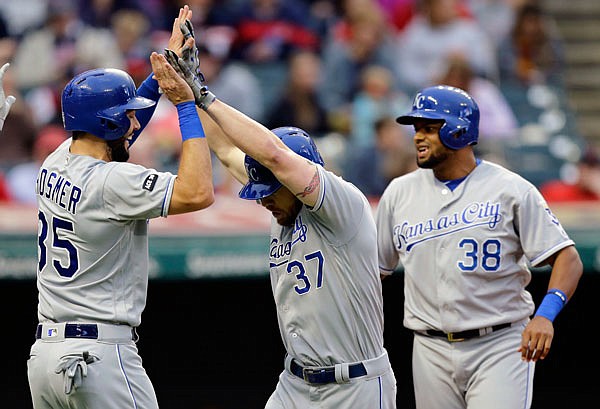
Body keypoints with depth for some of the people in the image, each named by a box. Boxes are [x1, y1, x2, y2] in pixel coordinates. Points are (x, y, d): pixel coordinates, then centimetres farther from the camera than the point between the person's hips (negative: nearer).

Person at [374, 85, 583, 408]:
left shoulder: (510, 190, -4)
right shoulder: (399, 193, 9)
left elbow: (568, 259, -7)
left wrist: (545, 315, -25)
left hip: (500, 348, -4)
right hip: (431, 352, 4)